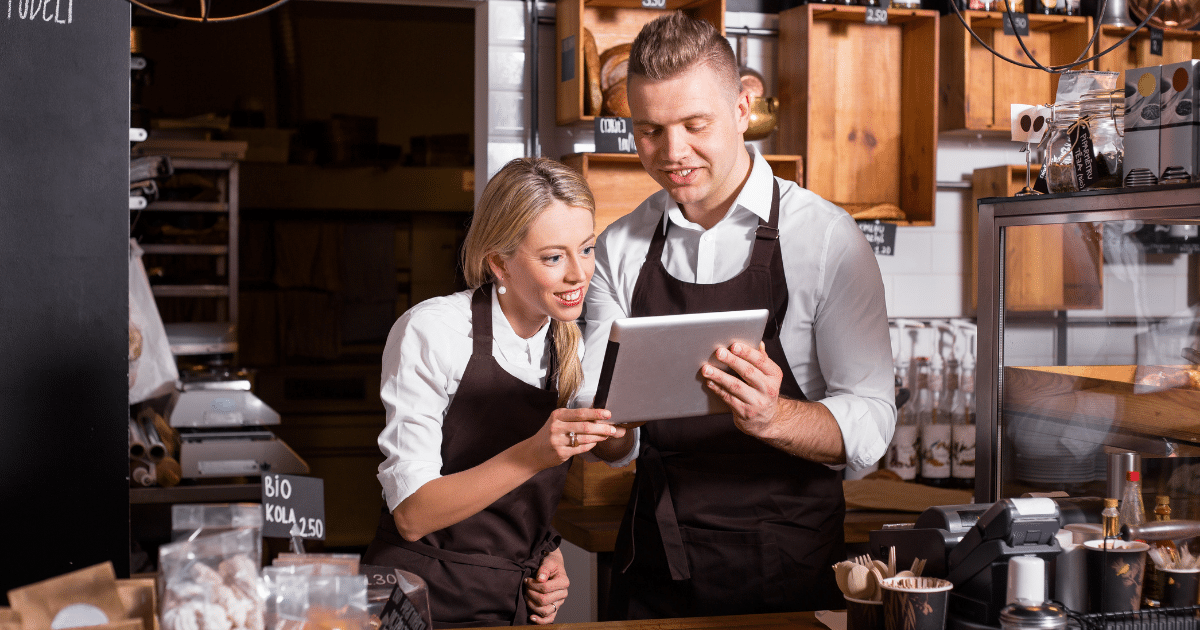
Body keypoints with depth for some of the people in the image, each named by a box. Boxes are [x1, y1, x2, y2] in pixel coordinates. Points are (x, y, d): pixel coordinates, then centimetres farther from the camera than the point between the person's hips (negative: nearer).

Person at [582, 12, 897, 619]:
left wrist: (772, 418, -31)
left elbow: (869, 422, -12)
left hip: (788, 567, -3)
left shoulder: (827, 239, -9)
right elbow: (611, 444, 3)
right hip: (652, 567, 3)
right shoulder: (619, 249, 3)